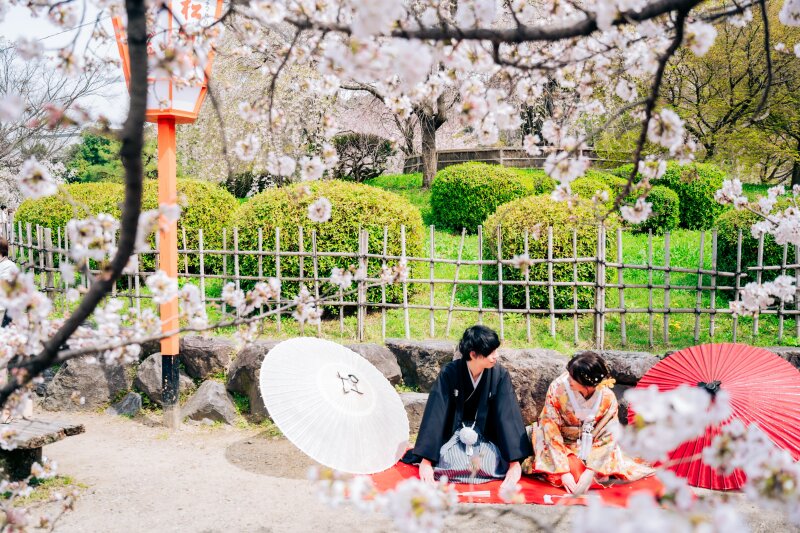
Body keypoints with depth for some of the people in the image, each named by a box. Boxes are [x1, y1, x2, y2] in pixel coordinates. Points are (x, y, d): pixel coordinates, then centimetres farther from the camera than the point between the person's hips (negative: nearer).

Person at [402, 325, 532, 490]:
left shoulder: (500, 375, -15)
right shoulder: (450, 373, -18)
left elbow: (508, 417, -19)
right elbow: (435, 414, -21)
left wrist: (515, 462, -27)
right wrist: (426, 460, -27)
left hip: (486, 437, 1)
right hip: (454, 435, 0)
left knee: (491, 465, -27)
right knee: (449, 463, -28)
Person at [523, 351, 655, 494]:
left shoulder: (607, 398, -21)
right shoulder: (557, 388, -26)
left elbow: (607, 436, -17)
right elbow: (551, 430, -23)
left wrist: (590, 472, -28)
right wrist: (564, 471, -29)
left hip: (590, 448, 3)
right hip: (561, 445, -3)